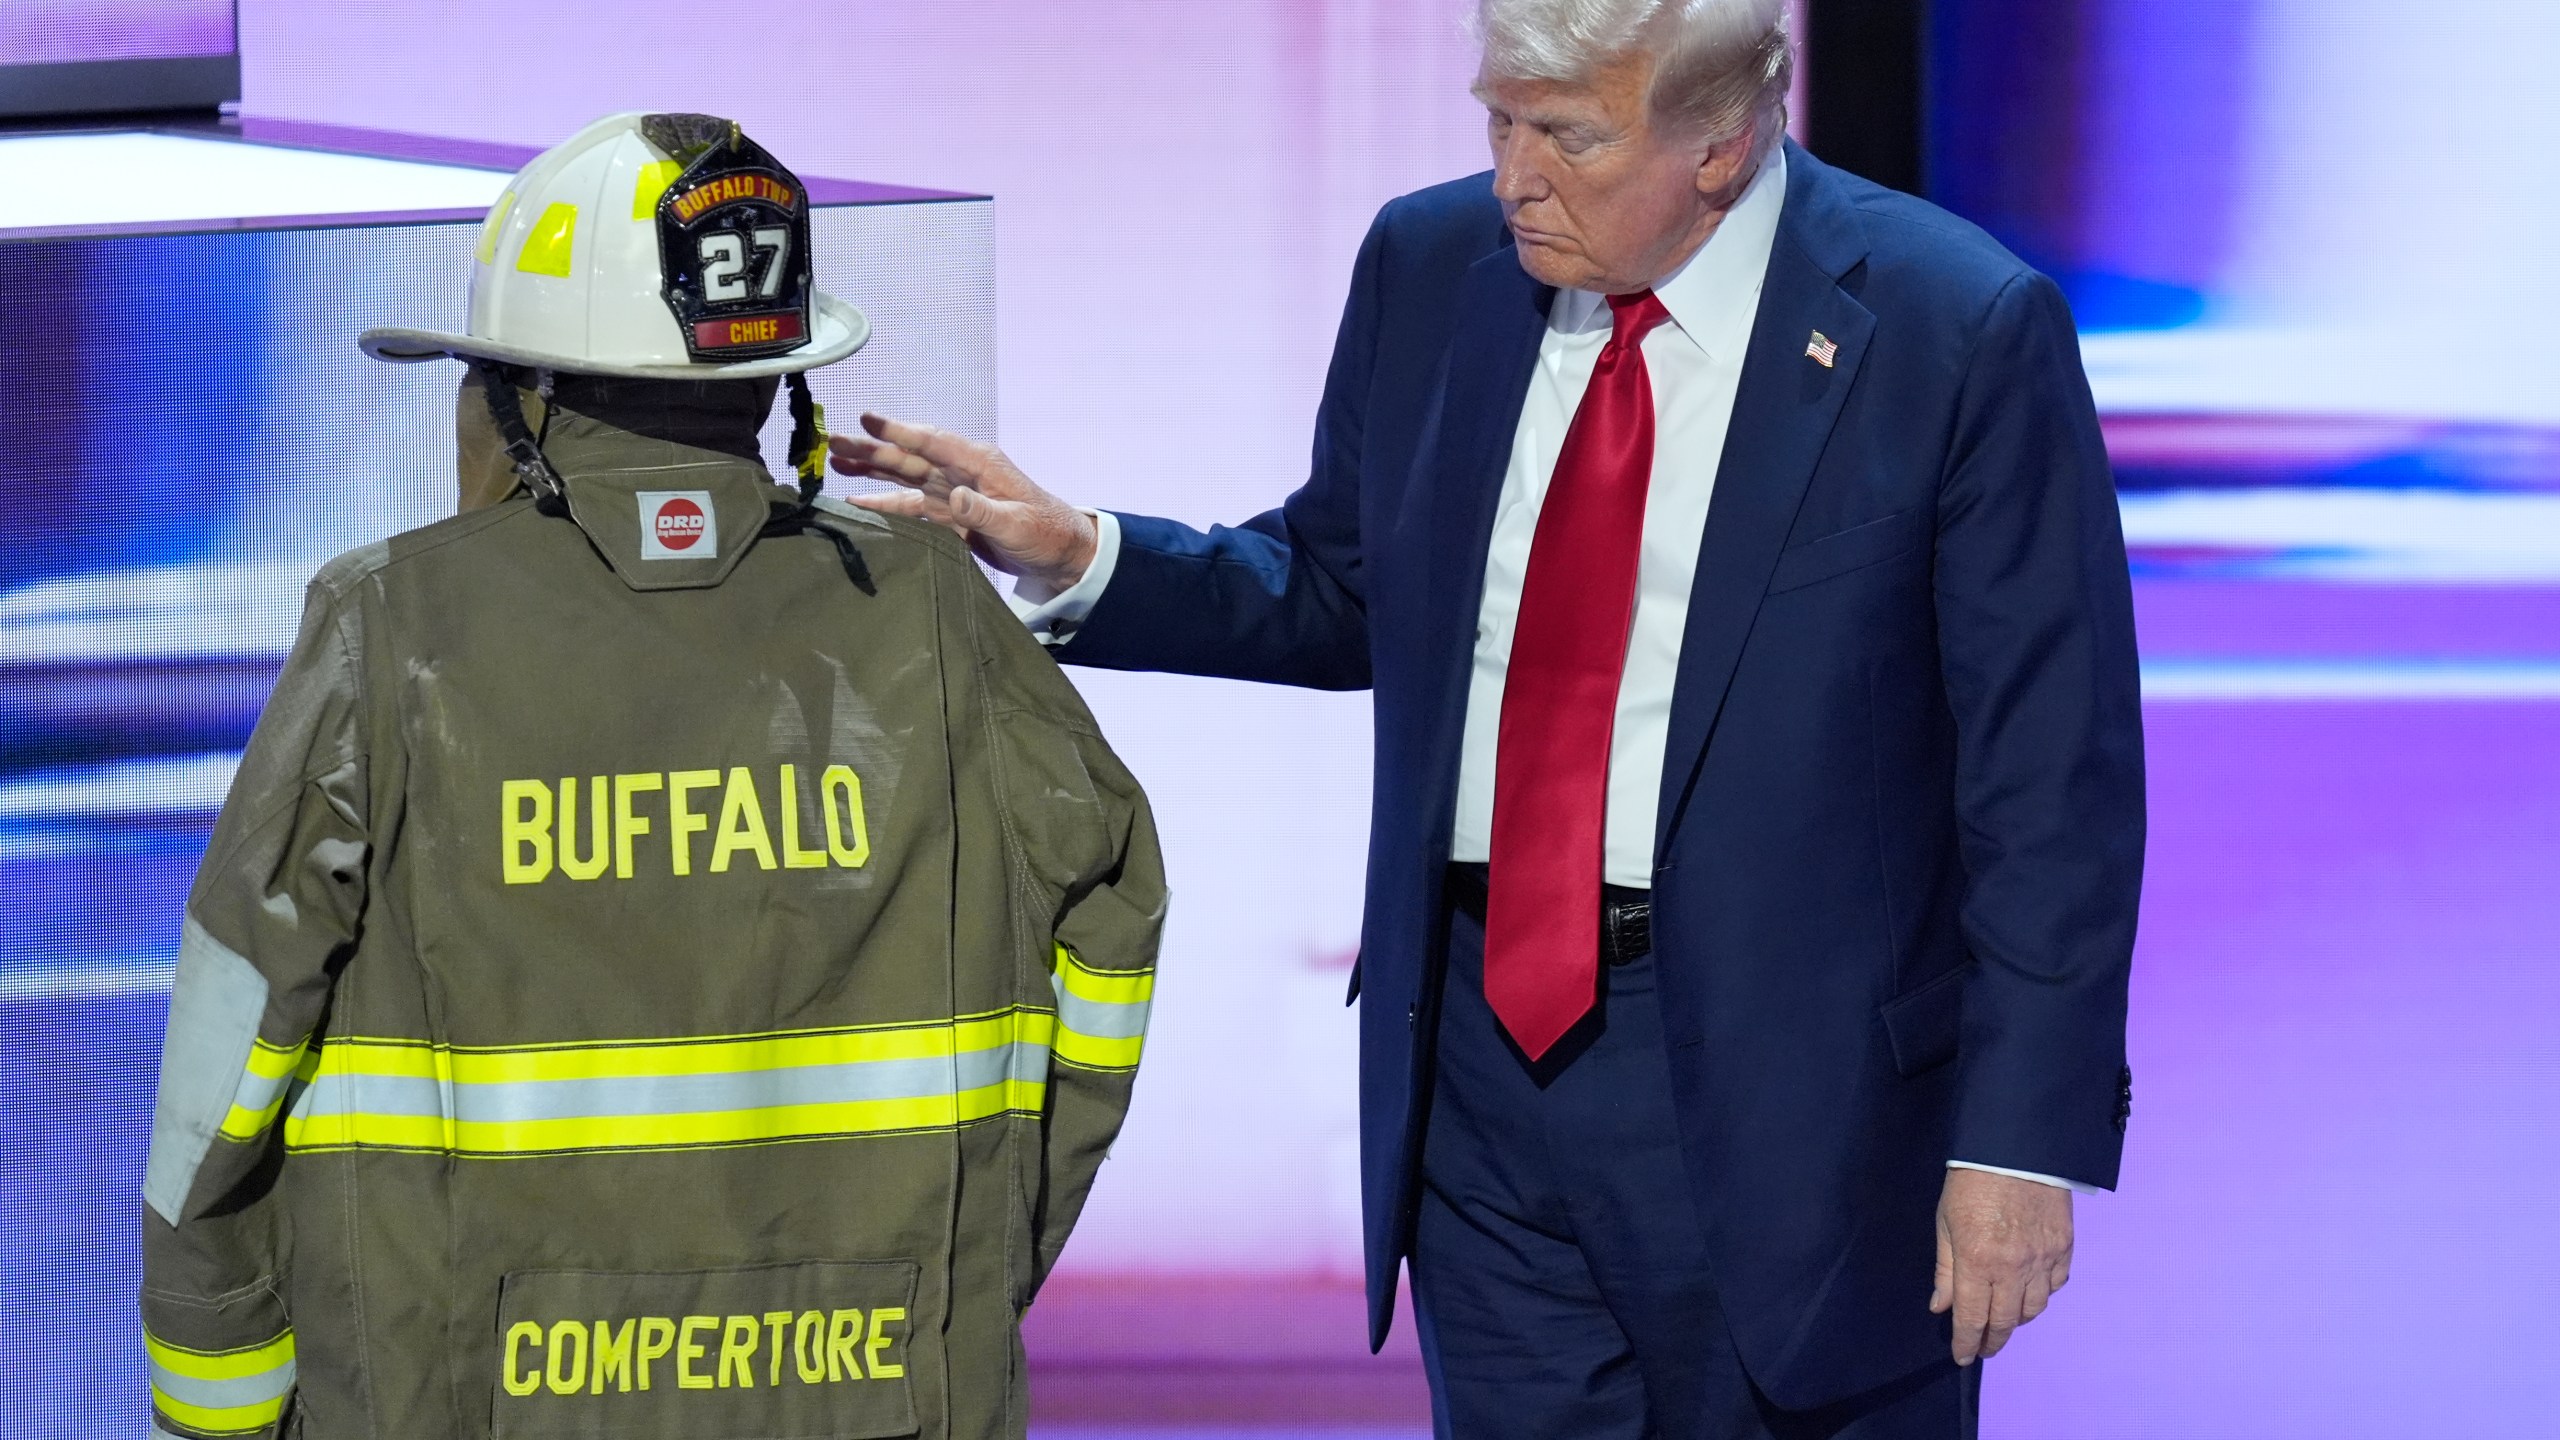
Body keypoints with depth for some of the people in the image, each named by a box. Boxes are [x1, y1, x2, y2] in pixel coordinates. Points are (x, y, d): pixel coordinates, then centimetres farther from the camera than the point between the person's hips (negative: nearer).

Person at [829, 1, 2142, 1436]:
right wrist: (1077, 558, 1)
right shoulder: (1431, 266, 3)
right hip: (1483, 1040, 5)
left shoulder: (1963, 334, -12)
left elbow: (2053, 777, -10)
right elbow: (1344, 596, 17)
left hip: (1787, 1100, -4)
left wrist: (2024, 1136, -13)